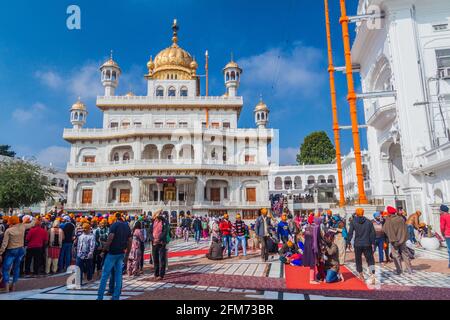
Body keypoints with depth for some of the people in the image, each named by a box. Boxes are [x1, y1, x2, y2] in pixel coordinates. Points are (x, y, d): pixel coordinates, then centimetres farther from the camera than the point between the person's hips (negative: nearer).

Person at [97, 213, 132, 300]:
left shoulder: (115, 225, -8)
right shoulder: (127, 226, 9)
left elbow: (110, 237, -20)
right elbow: (129, 241, 9)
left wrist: (105, 248, -9)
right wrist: (127, 253, 16)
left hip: (112, 252, -5)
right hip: (122, 253, 5)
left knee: (105, 274, 3)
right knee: (118, 274, 10)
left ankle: (100, 297, 6)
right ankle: (116, 297, 13)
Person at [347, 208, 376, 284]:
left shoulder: (353, 222, -3)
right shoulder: (368, 222, 2)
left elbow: (350, 233, -5)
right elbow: (372, 233, 1)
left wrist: (348, 242, 2)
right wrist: (373, 243, 7)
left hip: (357, 244, -1)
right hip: (367, 244, 1)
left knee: (358, 259, 15)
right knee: (370, 259, 2)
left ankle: (361, 275, 25)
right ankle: (372, 275, -15)